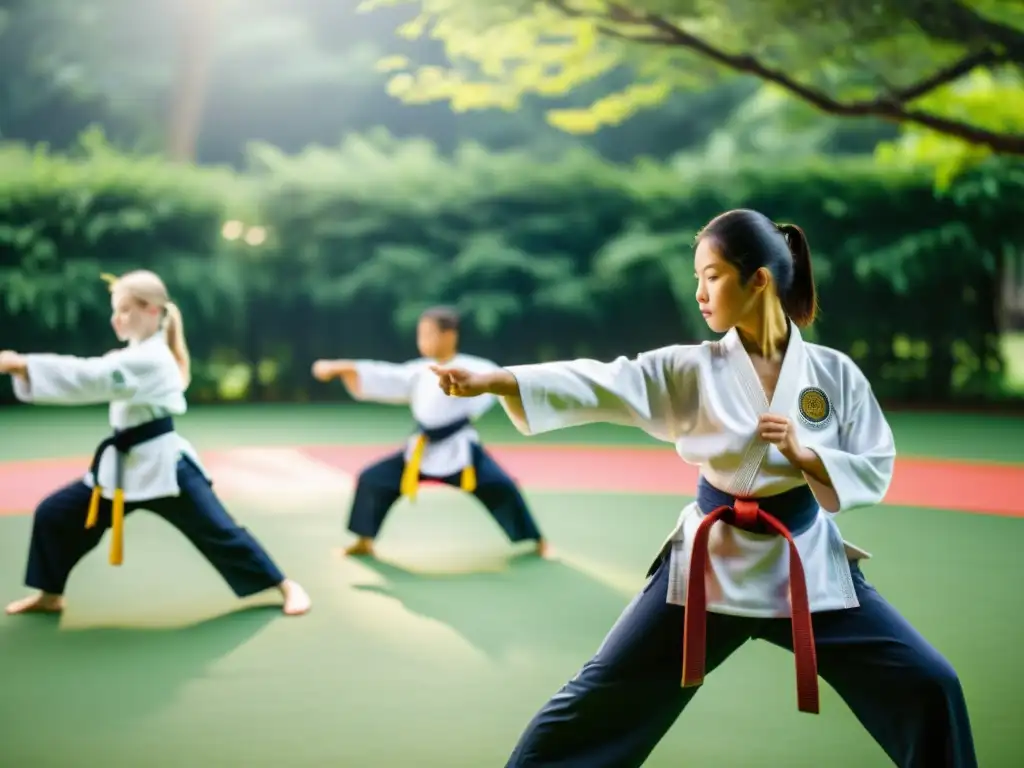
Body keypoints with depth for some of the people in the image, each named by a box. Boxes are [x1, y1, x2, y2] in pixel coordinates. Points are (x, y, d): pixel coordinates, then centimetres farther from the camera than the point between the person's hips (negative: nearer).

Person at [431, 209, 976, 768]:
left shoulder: (833, 373, -6)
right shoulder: (690, 370, -7)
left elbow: (874, 471, -1)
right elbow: (598, 386, -18)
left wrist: (803, 454, -19)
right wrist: (494, 380, -30)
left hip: (805, 561, 0)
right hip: (711, 561, 0)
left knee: (926, 685, -3)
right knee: (604, 697, 4)